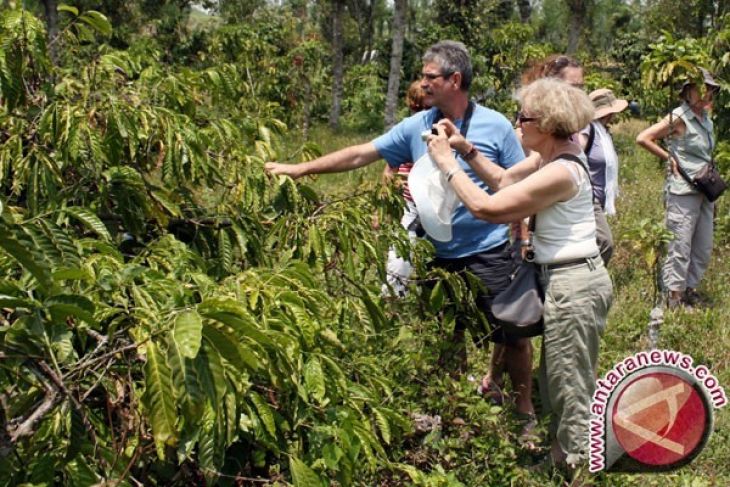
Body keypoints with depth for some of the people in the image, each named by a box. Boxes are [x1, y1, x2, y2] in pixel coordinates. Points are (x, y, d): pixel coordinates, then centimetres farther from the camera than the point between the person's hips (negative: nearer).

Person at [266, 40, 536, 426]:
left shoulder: (496, 126, -8)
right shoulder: (416, 127, 1)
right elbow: (361, 154, 2)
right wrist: (299, 169, -2)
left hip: (488, 252, -4)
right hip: (440, 255, 4)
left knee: (511, 334, 5)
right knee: (447, 336, 17)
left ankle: (524, 409, 23)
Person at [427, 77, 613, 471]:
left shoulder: (560, 172, -24)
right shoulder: (555, 155, 6)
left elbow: (485, 207, -24)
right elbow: (503, 179, 17)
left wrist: (447, 163, -13)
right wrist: (466, 149, 3)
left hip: (573, 284, -11)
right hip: (570, 280, 11)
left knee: (570, 390, 3)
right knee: (560, 386, 23)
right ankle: (565, 458, 37)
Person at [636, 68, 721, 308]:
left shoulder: (705, 118, 12)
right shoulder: (679, 118, -11)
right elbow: (643, 138, -16)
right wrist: (670, 158, -11)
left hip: (705, 191, 8)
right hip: (683, 191, -8)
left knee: (704, 247, 13)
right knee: (680, 245, -4)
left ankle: (690, 289, 25)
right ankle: (674, 296, 4)